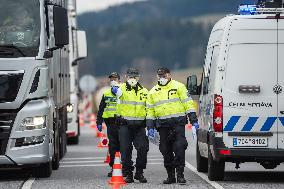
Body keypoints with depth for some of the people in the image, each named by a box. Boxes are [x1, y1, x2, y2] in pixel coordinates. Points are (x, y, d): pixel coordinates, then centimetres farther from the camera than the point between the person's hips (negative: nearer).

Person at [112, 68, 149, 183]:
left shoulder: (144, 91, 11)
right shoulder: (122, 89, -1)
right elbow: (118, 92, -27)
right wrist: (115, 90, -52)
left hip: (140, 125, 2)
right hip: (125, 125, -2)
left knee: (143, 149, -6)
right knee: (126, 150, -1)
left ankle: (139, 173, 8)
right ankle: (128, 174, 10)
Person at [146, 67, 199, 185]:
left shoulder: (178, 87, 4)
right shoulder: (153, 92, 15)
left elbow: (188, 103, 1)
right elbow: (150, 110, 17)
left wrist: (193, 121, -5)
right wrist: (150, 127, 8)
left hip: (178, 123, -4)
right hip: (163, 125, 4)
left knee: (179, 148, -12)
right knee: (166, 151, 6)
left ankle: (180, 175, -8)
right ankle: (171, 176, 14)